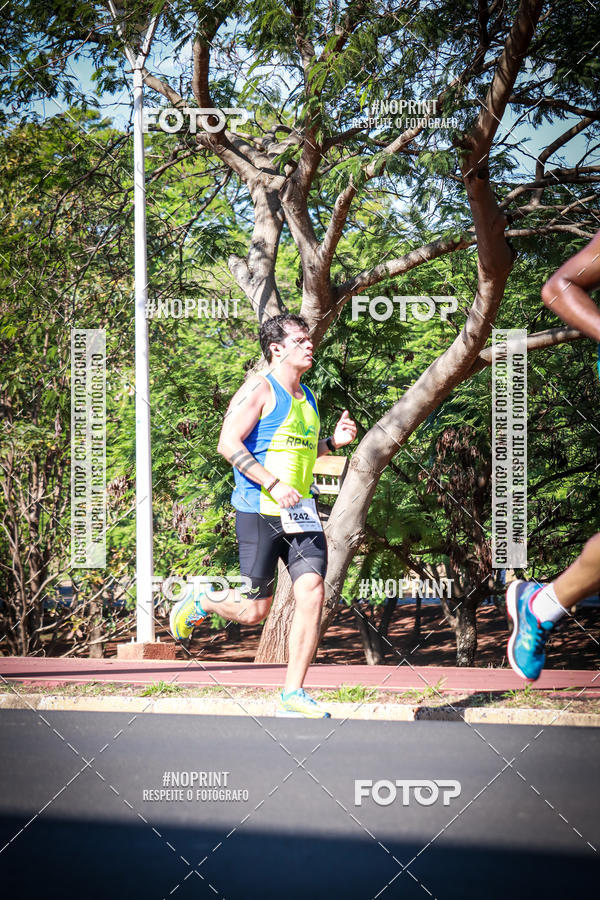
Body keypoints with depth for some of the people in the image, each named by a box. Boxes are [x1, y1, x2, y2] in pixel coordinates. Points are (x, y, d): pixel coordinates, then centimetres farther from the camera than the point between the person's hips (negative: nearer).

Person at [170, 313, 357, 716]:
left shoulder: (307, 397, 17)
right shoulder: (260, 389, -8)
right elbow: (228, 444, -15)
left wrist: (332, 442, 12)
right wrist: (273, 484, -22)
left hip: (301, 514, 7)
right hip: (259, 512, -7)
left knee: (312, 593, -9)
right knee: (254, 610, -3)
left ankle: (293, 694, -3)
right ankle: (197, 603, 29)